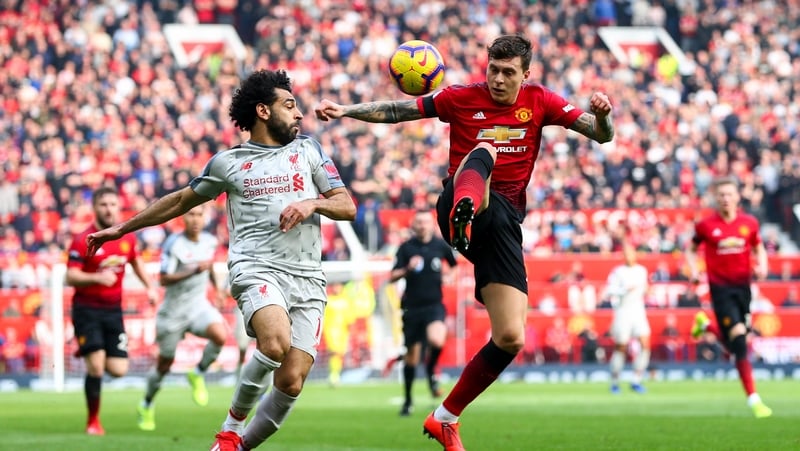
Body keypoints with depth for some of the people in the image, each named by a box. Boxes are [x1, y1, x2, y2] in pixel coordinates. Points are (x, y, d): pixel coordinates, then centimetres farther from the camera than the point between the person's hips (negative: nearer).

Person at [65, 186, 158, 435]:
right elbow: (70, 277, -17)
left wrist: (150, 286, 12)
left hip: (113, 309, 5)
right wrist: (97, 277, -33)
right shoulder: (83, 240, -12)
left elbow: (136, 262, 24)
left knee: (118, 370, -2)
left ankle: (90, 354, 32)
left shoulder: (127, 237, 4)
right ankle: (93, 421, 3)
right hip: (87, 309, -5)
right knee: (96, 366, -14)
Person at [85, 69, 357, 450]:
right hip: (256, 269, -3)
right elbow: (183, 200, 26)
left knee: (291, 382, -11)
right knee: (276, 342, -33)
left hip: (308, 279, 3)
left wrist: (312, 204, -7)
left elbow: (348, 207, 15)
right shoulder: (227, 163, 13)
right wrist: (122, 228, 29)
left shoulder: (308, 151, 17)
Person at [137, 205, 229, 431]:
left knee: (220, 335, -27)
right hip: (174, 309, -4)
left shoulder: (210, 241, -1)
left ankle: (197, 375, -1)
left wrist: (217, 287, 8)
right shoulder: (174, 244, -18)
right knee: (165, 363, 8)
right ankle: (147, 406, 33)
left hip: (199, 304, 4)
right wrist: (195, 270, -33)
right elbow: (164, 279, -23)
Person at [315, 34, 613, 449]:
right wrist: (346, 110, -9)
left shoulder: (539, 102, 9)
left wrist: (601, 115, -18)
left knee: (511, 339, -6)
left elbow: (601, 134, 5)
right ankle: (464, 214, -76)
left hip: (505, 219, 3)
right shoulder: (461, 99, 5)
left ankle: (446, 418, 13)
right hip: (459, 203, -3)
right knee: (484, 151, -37)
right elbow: (396, 111, 4)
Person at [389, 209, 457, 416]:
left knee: (437, 340, -30)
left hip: (434, 305, 0)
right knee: (411, 356, 7)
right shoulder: (406, 248, -2)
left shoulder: (441, 245, 2)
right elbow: (392, 277, -5)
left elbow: (454, 265, 22)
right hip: (411, 306, 0)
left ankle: (431, 372, 1)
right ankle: (407, 401, 23)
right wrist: (407, 269, -23)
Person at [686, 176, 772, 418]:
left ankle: (705, 324, 42)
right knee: (739, 340, -15)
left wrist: (762, 266, -4)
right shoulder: (706, 225, -5)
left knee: (734, 345, 10)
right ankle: (753, 400, -12)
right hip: (720, 287, -4)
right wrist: (694, 271, -8)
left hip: (743, 286, 4)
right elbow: (691, 249, 9)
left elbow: (759, 248, 16)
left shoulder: (749, 223, 1)